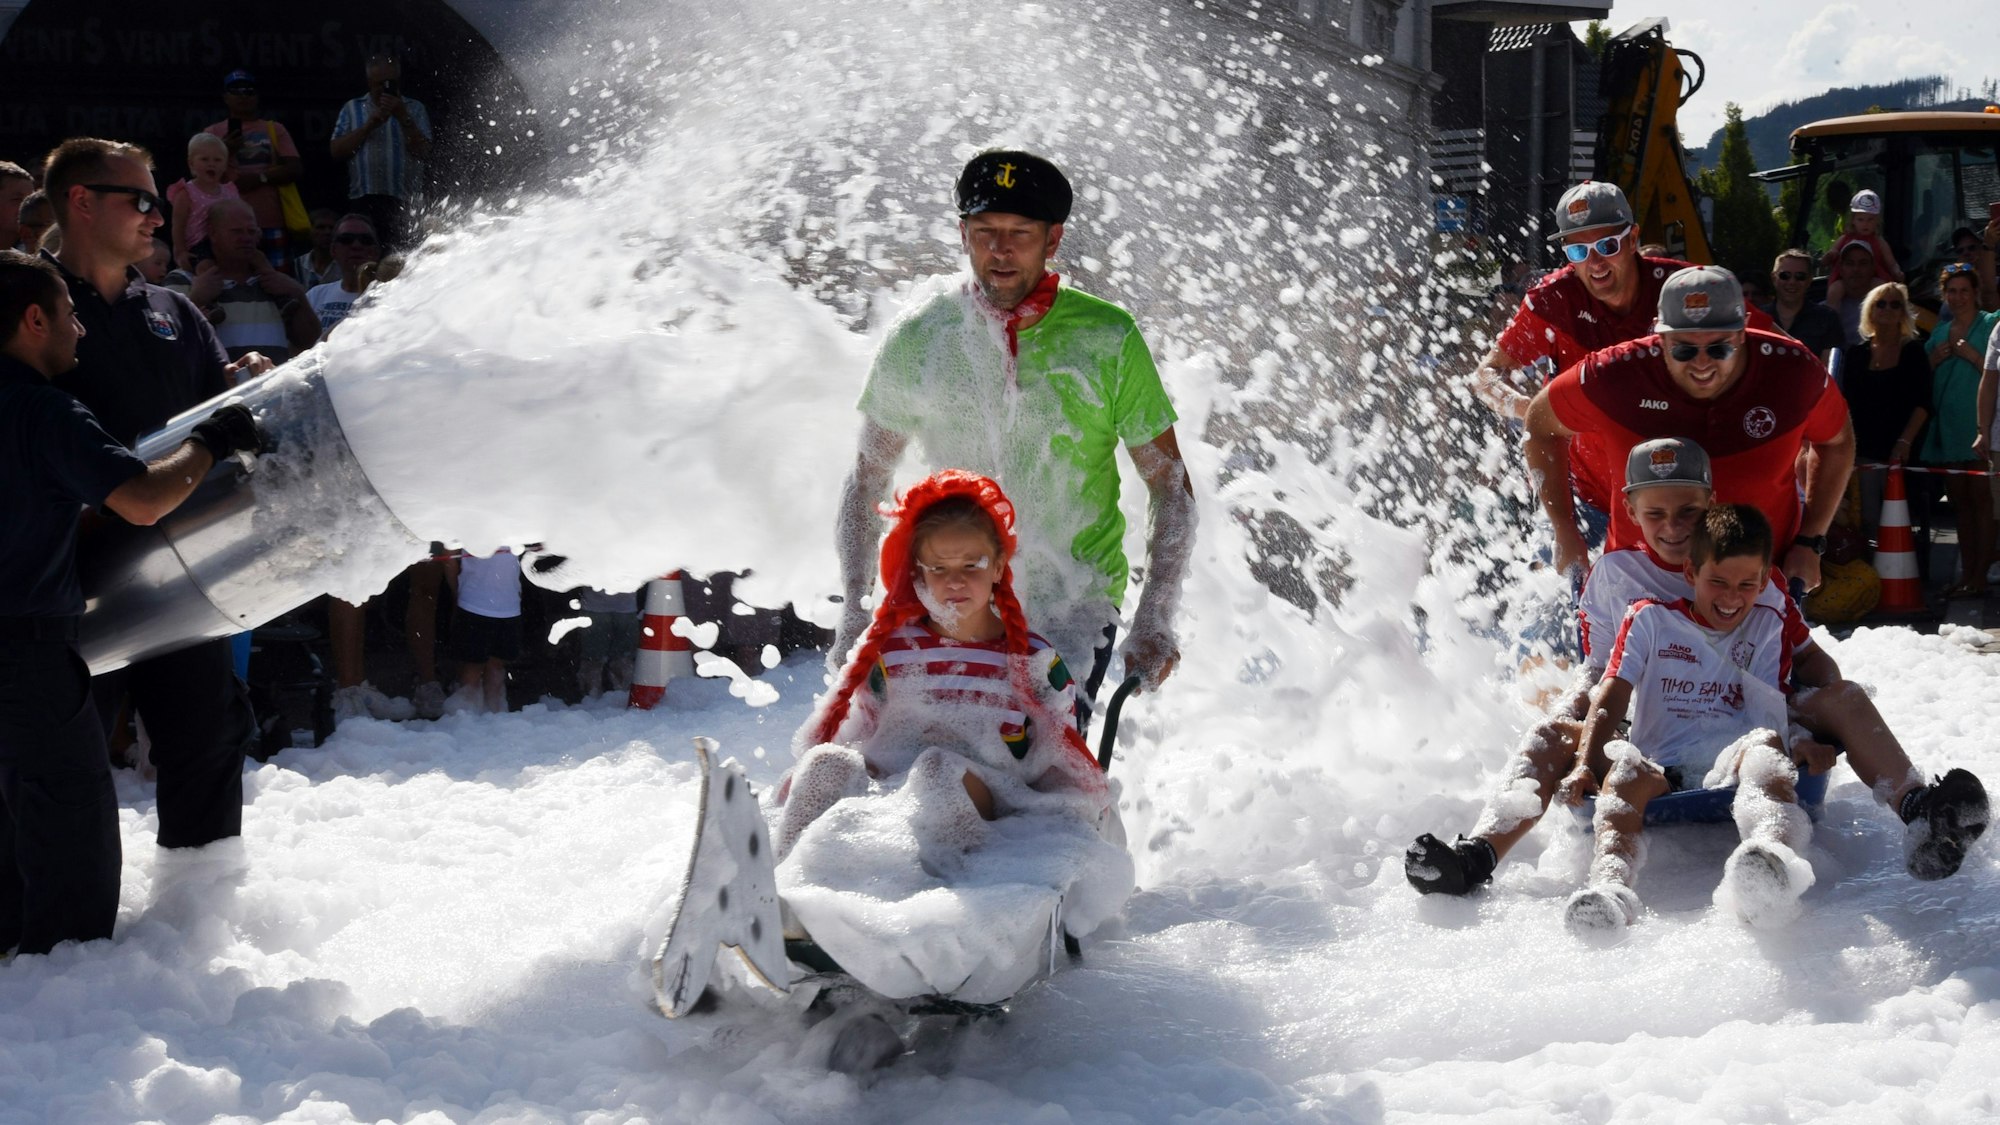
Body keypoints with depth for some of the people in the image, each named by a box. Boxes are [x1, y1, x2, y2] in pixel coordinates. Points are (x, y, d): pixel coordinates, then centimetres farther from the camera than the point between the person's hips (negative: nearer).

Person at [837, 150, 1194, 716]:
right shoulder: (919, 340, 0)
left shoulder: (1108, 339, -5)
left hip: (1074, 608, -2)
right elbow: (866, 484, 10)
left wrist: (1154, 622, -9)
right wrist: (854, 615, 1)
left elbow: (1172, 487, 0)